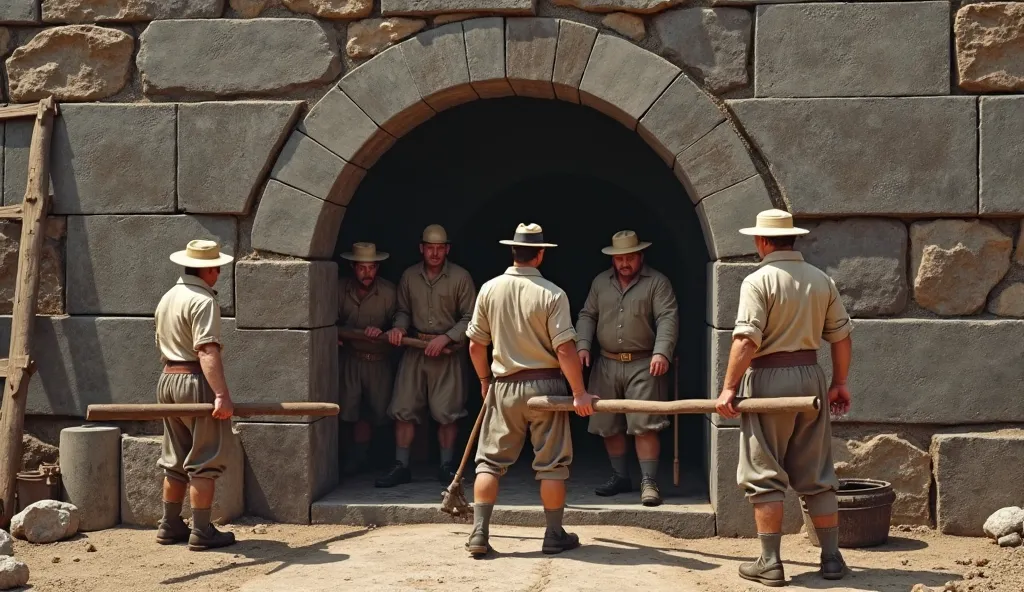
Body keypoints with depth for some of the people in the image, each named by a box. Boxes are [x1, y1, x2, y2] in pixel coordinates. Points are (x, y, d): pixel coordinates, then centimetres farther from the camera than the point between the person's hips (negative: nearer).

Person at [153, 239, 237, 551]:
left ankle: (170, 526, 20)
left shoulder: (167, 298, 15)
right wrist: (222, 394, -30)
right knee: (204, 461, -3)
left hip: (167, 381, 9)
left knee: (175, 460, 15)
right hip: (196, 383, -9)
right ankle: (202, 532, -2)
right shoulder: (203, 300, -15)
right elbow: (207, 351, -25)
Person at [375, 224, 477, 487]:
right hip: (415, 350, 3)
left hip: (448, 353, -3)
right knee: (403, 409, 0)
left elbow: (469, 318, -3)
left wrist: (446, 338, -14)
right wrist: (398, 327, -4)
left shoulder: (460, 278, -4)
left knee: (446, 412, -1)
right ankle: (401, 466, 8)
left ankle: (447, 466, 13)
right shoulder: (409, 276, 7)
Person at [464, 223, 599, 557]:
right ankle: (554, 536, 14)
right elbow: (565, 349, -16)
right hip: (544, 385, -2)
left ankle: (479, 535, 1)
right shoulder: (552, 294, -11)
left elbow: (475, 344, 4)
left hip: (504, 387, 2)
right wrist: (579, 393, -10)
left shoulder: (490, 289, -2)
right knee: (551, 464, 8)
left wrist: (485, 380, 20)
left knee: (490, 461, 7)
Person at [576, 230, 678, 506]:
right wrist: (583, 345, -3)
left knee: (645, 426, -9)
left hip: (643, 365, -5)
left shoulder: (657, 282, -2)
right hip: (607, 365, 5)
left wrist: (662, 352, -25)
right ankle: (620, 477, 24)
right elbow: (587, 315, 14)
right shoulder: (601, 282, 12)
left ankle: (649, 482, -5)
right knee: (608, 426, 10)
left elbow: (667, 318, -11)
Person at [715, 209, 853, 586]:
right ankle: (831, 558, 14)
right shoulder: (821, 280, 7)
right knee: (816, 476, 11)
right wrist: (839, 383, 19)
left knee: (765, 477, 2)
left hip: (768, 379, -5)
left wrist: (729, 388, -14)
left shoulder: (759, 281, -10)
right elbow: (841, 335, 10)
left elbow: (747, 340, -17)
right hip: (810, 377, 5)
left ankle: (770, 563, 2)